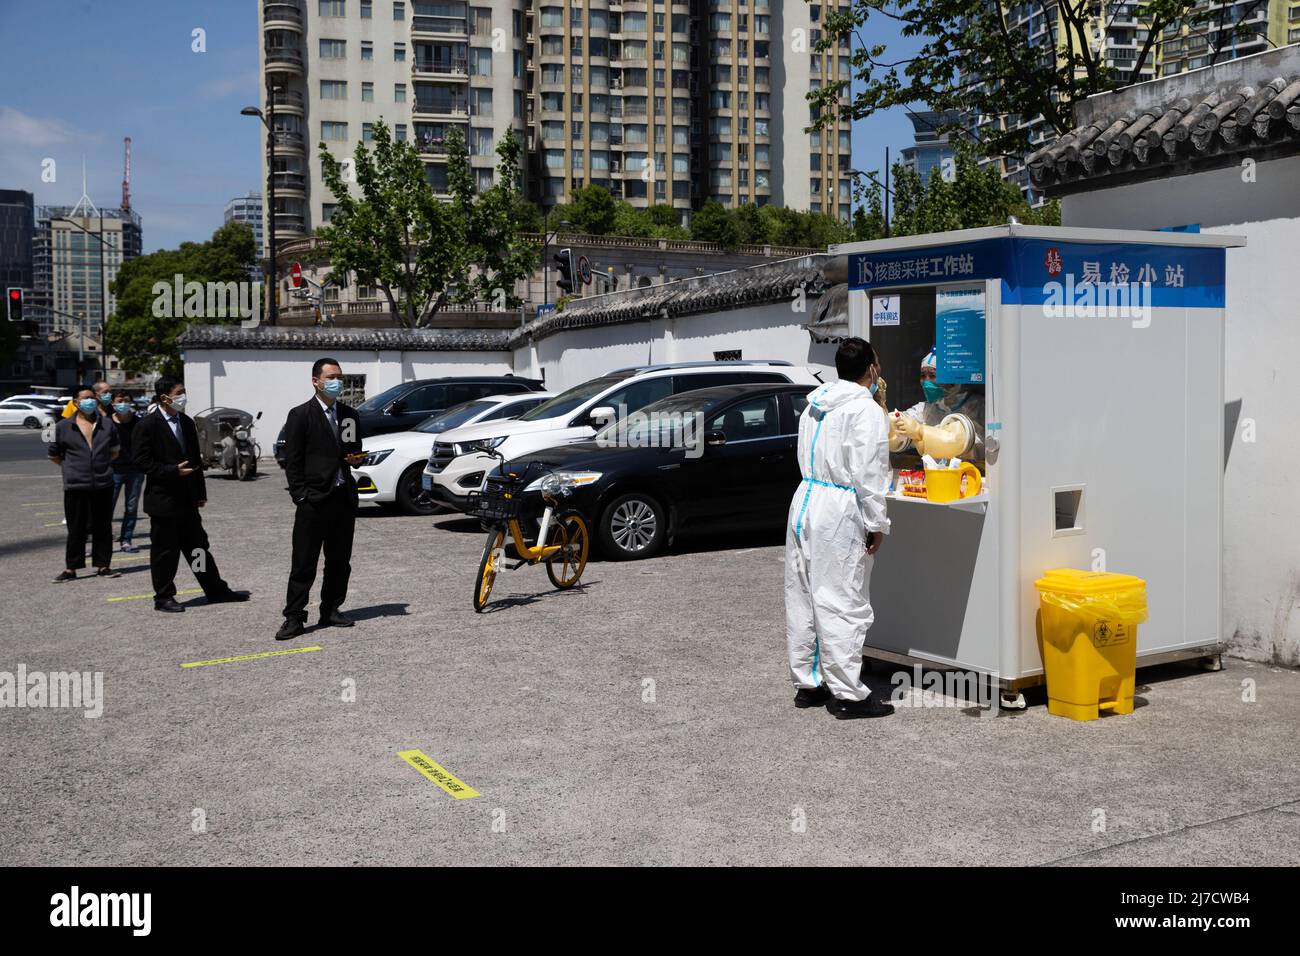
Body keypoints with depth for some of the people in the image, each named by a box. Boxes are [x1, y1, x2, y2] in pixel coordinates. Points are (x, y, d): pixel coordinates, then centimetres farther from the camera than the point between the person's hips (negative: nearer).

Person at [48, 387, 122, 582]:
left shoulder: (107, 424, 8)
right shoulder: (64, 427, 2)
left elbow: (114, 451, 22)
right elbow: (54, 455, 12)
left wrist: (102, 465, 12)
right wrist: (73, 467, 8)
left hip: (103, 485, 2)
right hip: (75, 486, -2)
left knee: (103, 528, 7)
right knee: (76, 530, 3)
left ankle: (103, 565, 17)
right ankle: (71, 568, 12)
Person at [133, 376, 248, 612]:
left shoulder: (186, 423, 11)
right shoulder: (147, 425, -10)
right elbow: (142, 462, -14)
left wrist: (200, 492, 13)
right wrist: (174, 471, -21)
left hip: (187, 499, 6)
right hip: (163, 499, -6)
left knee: (198, 546, 12)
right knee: (165, 551, 3)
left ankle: (216, 590, 18)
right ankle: (163, 597, 14)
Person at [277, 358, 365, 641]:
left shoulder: (349, 416, 15)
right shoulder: (301, 415, -2)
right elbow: (292, 461, -4)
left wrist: (357, 458, 1)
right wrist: (301, 496, -11)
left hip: (344, 497, 6)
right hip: (313, 499, -6)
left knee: (340, 560, 10)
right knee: (304, 562, -4)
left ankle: (331, 610, 22)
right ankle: (294, 617, 0)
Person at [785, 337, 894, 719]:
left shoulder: (815, 405, 14)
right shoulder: (867, 411, -12)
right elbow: (867, 475, -16)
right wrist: (877, 525, -11)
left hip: (805, 501, 9)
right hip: (839, 514, -9)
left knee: (803, 599, 12)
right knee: (841, 605, -4)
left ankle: (808, 683, 22)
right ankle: (848, 694, 1)